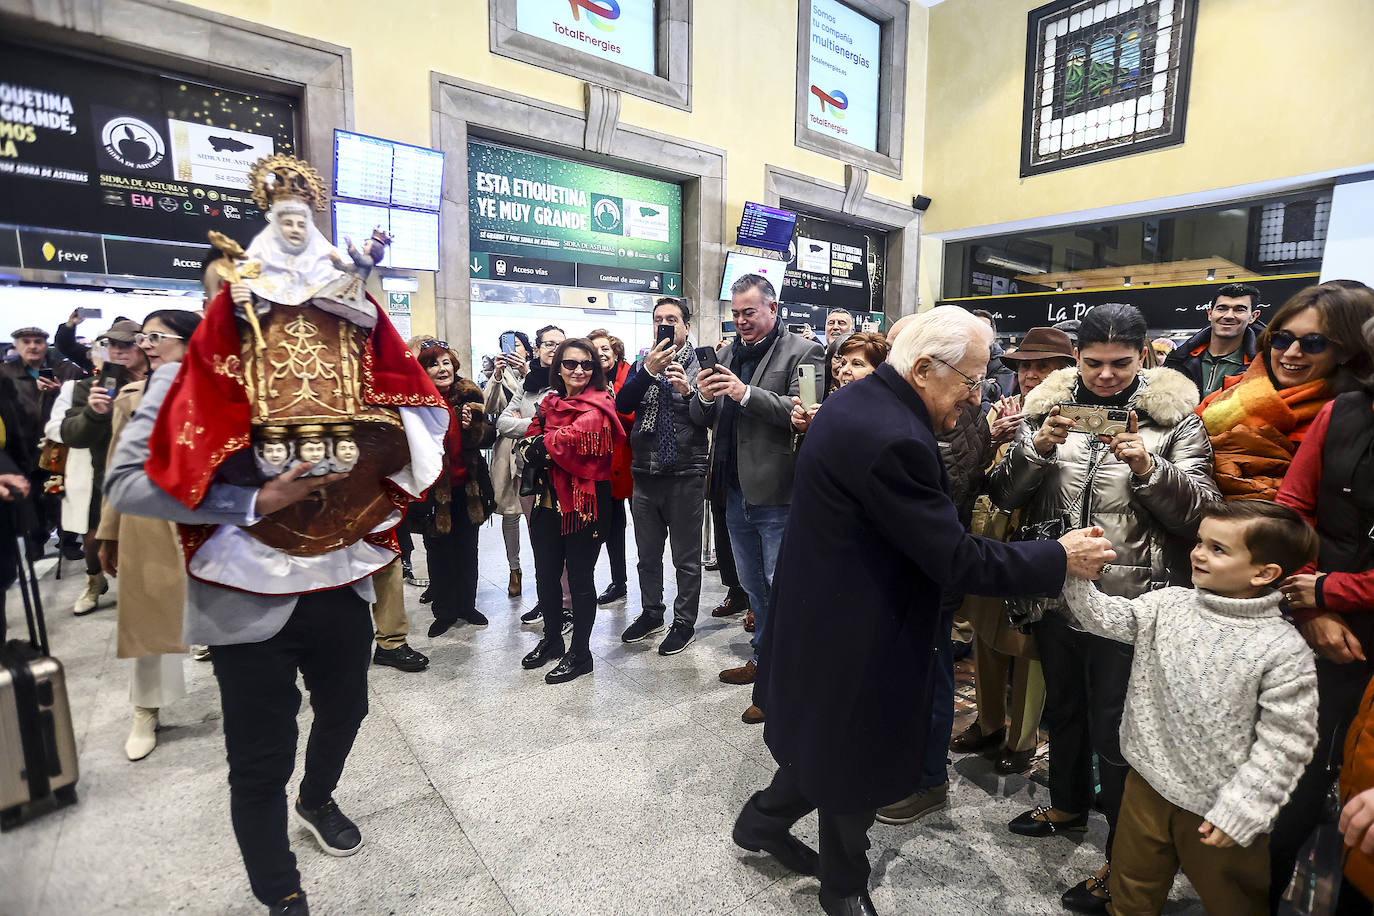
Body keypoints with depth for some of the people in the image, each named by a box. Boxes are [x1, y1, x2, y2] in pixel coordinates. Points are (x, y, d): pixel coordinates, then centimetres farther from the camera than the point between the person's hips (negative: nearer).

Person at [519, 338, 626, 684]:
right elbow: (532, 440, 8)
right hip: (548, 500, 6)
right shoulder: (549, 402, 12)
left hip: (584, 502, -6)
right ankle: (552, 639, 37)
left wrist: (544, 442, -11)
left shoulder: (598, 406, -7)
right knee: (545, 575, 15)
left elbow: (578, 435, -24)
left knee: (580, 578, 4)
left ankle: (580, 654, 20)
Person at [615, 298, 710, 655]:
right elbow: (622, 405, -7)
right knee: (647, 554, 17)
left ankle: (684, 623, 23)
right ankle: (651, 613, 35)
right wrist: (648, 371, -19)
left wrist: (688, 391, -26)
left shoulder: (701, 364, -2)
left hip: (685, 474, -4)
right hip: (645, 474, 4)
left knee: (687, 558, 8)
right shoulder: (642, 364, 9)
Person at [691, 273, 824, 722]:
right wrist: (705, 397, -7)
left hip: (776, 495, -7)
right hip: (736, 491, 8)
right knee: (753, 586, 21)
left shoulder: (801, 352, -7)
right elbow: (704, 419, 14)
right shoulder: (730, 354, 14)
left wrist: (746, 393, -24)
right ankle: (762, 658, 39)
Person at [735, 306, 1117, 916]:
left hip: (824, 609, 10)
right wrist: (1059, 558, -13)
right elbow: (954, 560, -24)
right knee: (854, 771, 15)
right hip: (855, 633, -9)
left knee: (826, 740, 28)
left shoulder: (859, 401, 2)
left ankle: (763, 820, 49)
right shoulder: (894, 438, -30)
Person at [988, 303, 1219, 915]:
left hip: (1127, 604, -3)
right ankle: (1069, 804, 48)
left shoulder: (1173, 415, -5)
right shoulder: (1048, 405, 1)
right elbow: (1004, 494, -3)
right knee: (1063, 706, 22)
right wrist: (1037, 448, -20)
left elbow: (1201, 512, -9)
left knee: (1116, 732, 7)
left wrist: (1148, 467, -25)